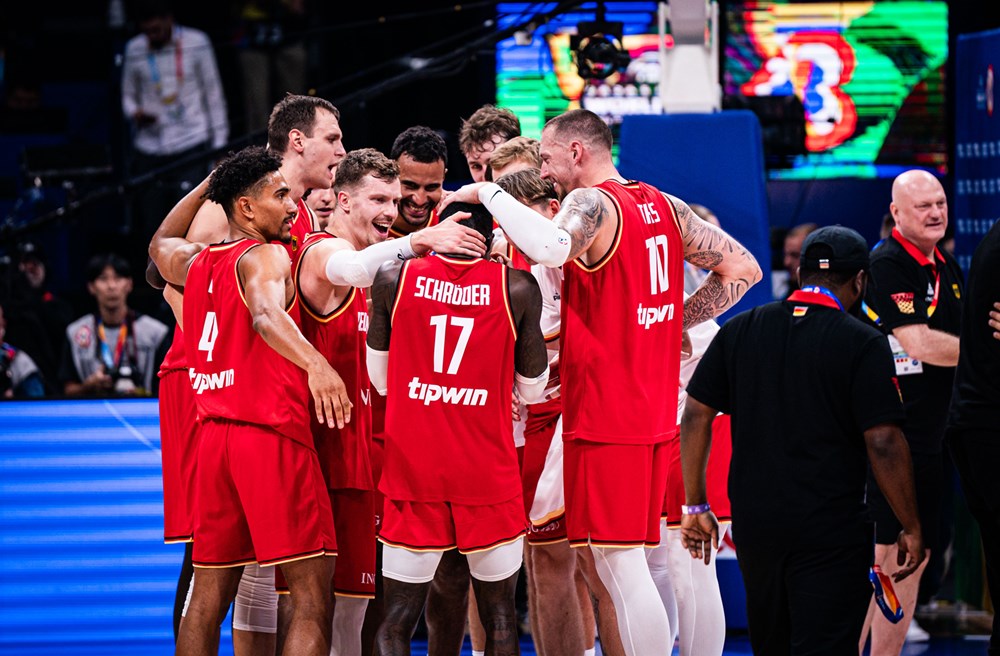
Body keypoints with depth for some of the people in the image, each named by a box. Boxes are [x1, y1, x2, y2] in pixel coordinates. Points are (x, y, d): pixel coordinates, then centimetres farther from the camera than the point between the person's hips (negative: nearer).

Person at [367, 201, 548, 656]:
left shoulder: (393, 279, -1)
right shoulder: (517, 288, -4)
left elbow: (380, 380, 9)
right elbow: (532, 388, 7)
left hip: (412, 471, 1)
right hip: (489, 478, 0)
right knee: (499, 618, 11)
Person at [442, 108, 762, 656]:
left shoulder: (591, 202, -14)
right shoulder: (665, 207, 11)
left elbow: (551, 248, -36)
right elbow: (743, 269, 13)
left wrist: (488, 193, -22)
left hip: (605, 414, -9)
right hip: (653, 410, 9)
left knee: (621, 565, -7)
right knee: (610, 560, 16)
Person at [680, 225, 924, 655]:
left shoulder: (739, 330, 6)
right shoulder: (863, 345, -9)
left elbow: (696, 417, 5)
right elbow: (884, 442, -13)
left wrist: (695, 506, 11)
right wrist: (911, 528, -4)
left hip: (753, 521, 5)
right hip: (831, 531, -5)